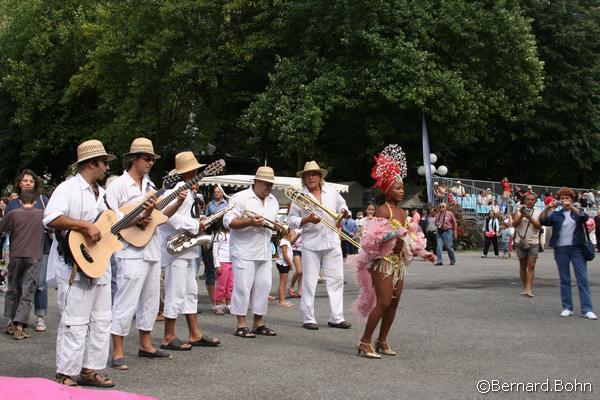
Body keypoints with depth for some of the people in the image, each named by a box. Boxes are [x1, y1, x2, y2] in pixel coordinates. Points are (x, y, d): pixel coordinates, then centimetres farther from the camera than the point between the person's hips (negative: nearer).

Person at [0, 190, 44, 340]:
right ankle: (19, 327, -7)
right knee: (27, 293, -1)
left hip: (16, 256, 1)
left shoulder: (14, 214, 0)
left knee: (13, 290, 16)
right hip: (33, 257, -1)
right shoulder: (42, 214, 3)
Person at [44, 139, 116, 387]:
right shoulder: (68, 189, -10)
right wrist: (86, 225, -27)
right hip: (76, 267, -9)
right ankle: (65, 375, 4)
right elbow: (51, 219, -23)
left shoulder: (101, 193, 18)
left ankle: (90, 370, 19)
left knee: (101, 321, 10)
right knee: (75, 323, -5)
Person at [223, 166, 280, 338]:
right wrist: (250, 222, -25)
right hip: (244, 251, -7)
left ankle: (258, 323, 16)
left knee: (263, 287, 6)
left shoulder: (273, 200, 16)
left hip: (265, 251, 7)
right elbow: (228, 221, -14)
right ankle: (241, 325, 2)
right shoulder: (240, 198, -7)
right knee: (243, 287, -5)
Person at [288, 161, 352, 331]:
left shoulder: (331, 191, 8)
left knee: (336, 280, 5)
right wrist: (307, 219, -17)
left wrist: (344, 212, -1)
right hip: (311, 244, -3)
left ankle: (336, 317, 12)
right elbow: (291, 221, 0)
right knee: (309, 282, -1)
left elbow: (342, 206, 22)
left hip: (332, 242, 3)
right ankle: (308, 318, 8)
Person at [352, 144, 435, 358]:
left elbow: (408, 240, 18)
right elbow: (375, 239, -22)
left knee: (394, 303, 9)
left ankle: (382, 341, 20)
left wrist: (421, 253, 10)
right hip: (383, 261, -8)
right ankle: (365, 341, -3)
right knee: (383, 302, -11)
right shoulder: (383, 210, -12)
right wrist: (395, 234, -31)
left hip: (398, 262, 8)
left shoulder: (402, 212, 13)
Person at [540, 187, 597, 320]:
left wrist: (571, 207, -25)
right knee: (564, 280, 4)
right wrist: (547, 208, -17)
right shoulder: (556, 214, 11)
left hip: (577, 249, -1)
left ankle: (587, 310, -6)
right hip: (561, 249, 1)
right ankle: (567, 308, 9)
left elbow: (584, 217, -13)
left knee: (583, 279, -5)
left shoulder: (578, 211, 9)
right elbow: (543, 221, -3)